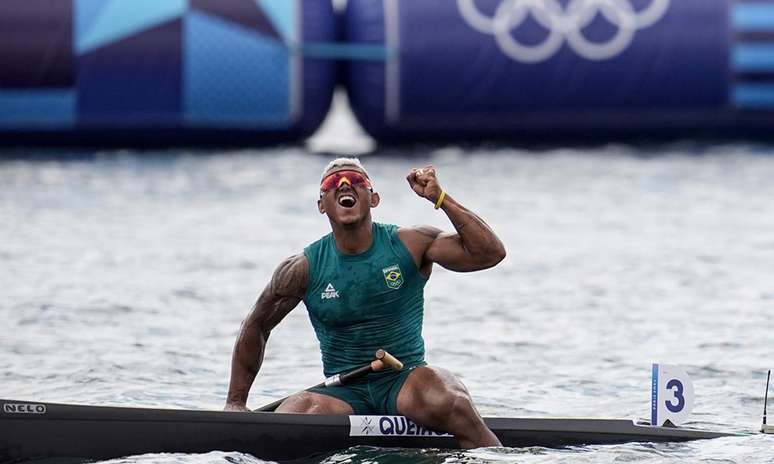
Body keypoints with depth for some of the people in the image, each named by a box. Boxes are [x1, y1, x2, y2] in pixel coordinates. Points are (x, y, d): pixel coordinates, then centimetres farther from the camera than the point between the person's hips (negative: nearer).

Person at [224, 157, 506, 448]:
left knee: (450, 404, -35)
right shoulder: (304, 269, 0)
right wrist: (235, 402, 10)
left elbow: (490, 253, -11)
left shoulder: (409, 245, -2)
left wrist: (440, 198, -19)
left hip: (405, 382, -1)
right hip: (343, 393, 1)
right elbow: (256, 326, 13)